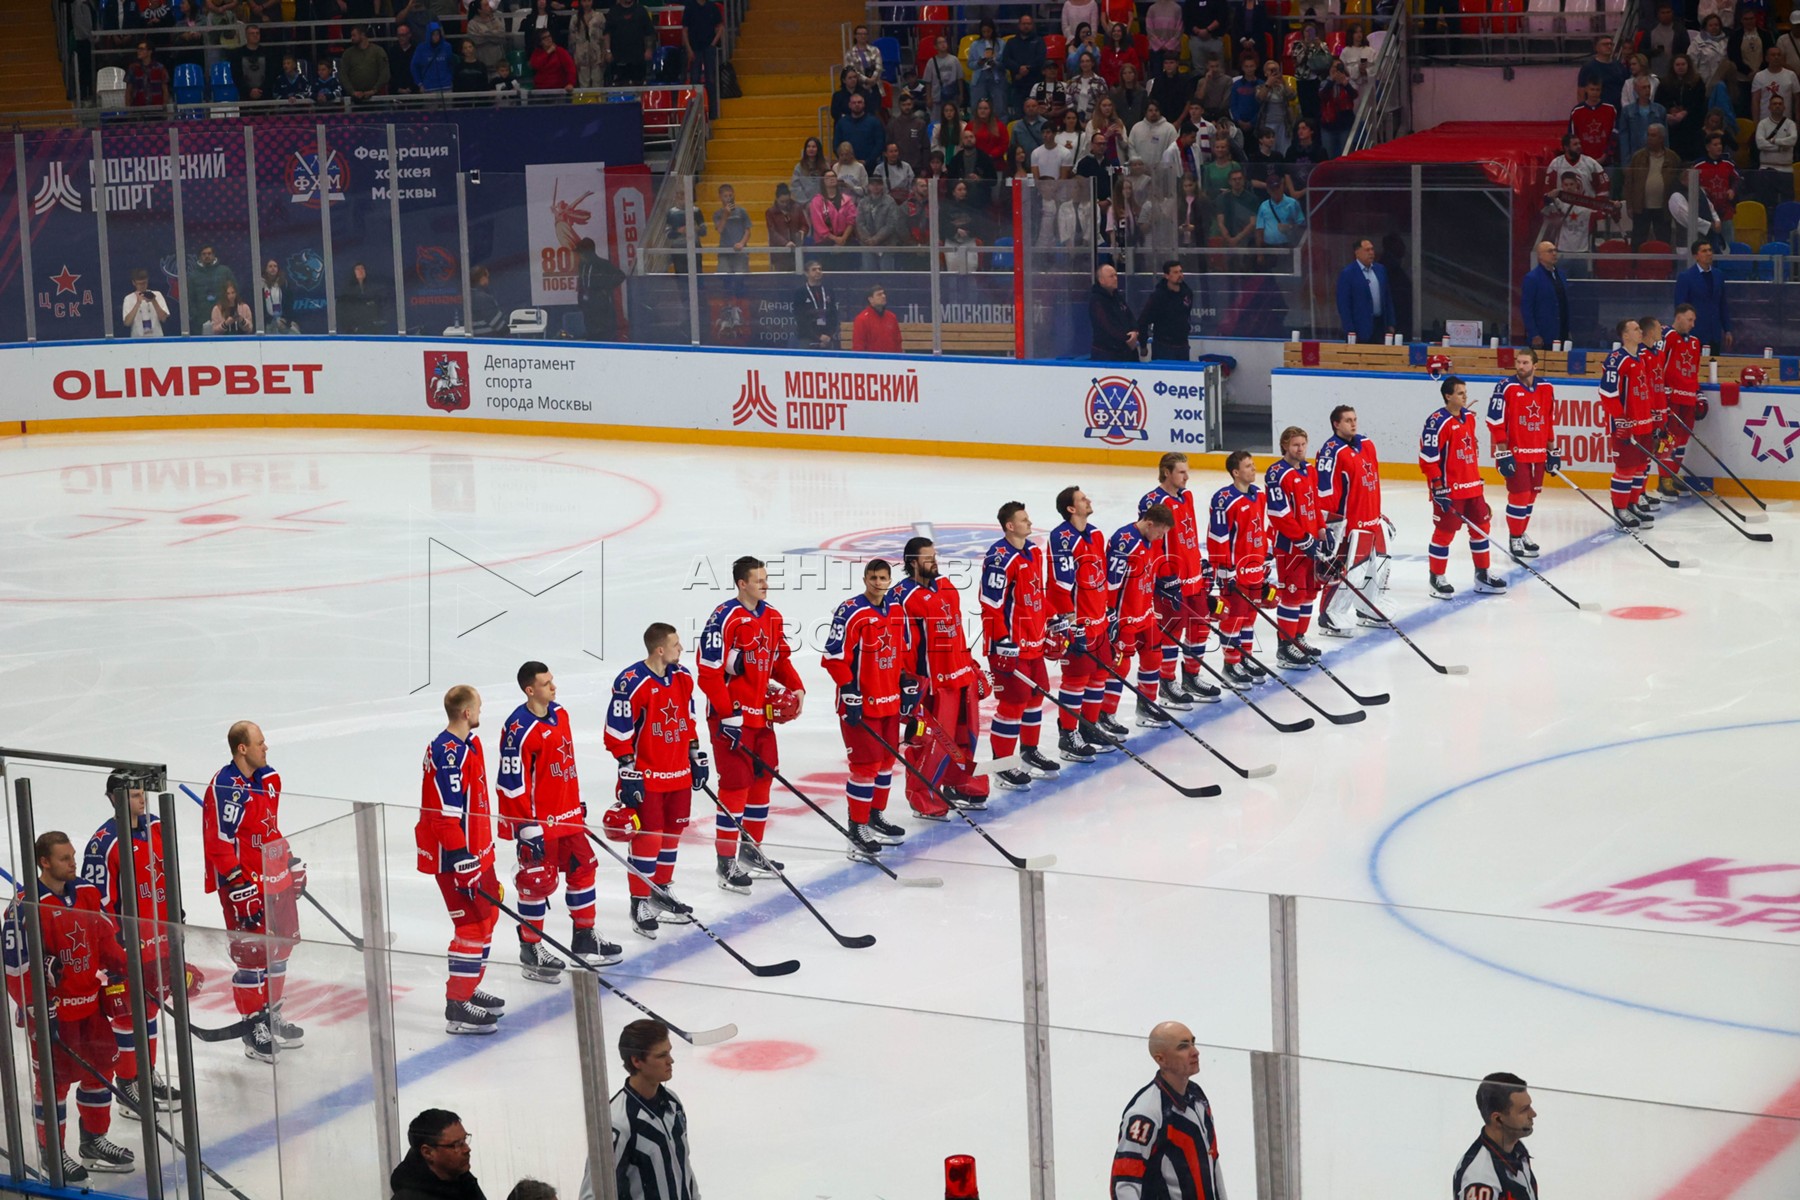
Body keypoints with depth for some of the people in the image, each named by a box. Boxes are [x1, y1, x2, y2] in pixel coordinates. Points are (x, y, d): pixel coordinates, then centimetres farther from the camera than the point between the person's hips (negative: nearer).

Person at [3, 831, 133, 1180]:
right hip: (52, 1010, -7)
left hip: (90, 1003, 7)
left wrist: (116, 975, 11)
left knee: (98, 1070, 16)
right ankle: (52, 1152, 18)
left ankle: (94, 1141, 33)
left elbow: (105, 936, 14)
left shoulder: (87, 893, 1)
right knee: (53, 1081, 4)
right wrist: (36, 1008, -19)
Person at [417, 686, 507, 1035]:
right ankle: (457, 1008, -4)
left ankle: (470, 988, 33)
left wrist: (484, 846, 28)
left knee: (487, 915, 19)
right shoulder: (447, 754, -23)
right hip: (452, 857, -11)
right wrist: (462, 861, -26)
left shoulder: (470, 743, 10)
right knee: (473, 925, -9)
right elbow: (446, 816, -26)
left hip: (475, 848, 11)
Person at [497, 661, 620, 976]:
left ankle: (584, 937, 30)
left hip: (568, 815, 9)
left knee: (582, 868, 15)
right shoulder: (519, 730, -21)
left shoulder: (560, 714, 6)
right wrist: (527, 829, -20)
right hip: (538, 820, -9)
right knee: (538, 881, -1)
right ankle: (531, 950, 11)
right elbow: (512, 785, -20)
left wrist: (578, 802, 23)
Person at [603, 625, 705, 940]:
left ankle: (662, 891, 31)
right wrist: (627, 771, -17)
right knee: (648, 839, -6)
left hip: (679, 774, 8)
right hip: (646, 778, -8)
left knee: (672, 832, 16)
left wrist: (697, 756, 18)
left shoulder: (682, 677, 5)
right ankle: (640, 903, 5)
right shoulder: (632, 683, -19)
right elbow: (618, 730, -17)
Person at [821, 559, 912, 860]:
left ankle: (877, 815, 34)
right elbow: (834, 656, -18)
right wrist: (849, 691, -20)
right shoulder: (850, 612, -16)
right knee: (866, 764, -8)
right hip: (860, 704, -8)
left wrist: (909, 686, 18)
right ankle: (857, 829, -2)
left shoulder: (896, 611, 8)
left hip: (890, 701, 8)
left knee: (886, 759, 17)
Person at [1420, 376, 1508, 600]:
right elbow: (1427, 457, -19)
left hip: (1472, 486, 8)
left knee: (1481, 527, 12)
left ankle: (1482, 574, 23)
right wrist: (1437, 486, -19)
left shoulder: (1469, 417, 10)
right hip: (1448, 489, -8)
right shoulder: (1438, 422, -17)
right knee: (1445, 531, -1)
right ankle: (1437, 578, 11)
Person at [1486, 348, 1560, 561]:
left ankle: (1521, 533, 30)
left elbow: (1549, 421, 15)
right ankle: (1515, 539, 4)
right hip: (1514, 453, -6)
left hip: (1537, 453, 6)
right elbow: (1495, 422, -13)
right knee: (1520, 495, -8)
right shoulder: (1506, 388, -12)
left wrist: (1552, 451, 15)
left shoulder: (1546, 389, 6)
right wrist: (1503, 453, -16)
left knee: (1532, 495, 13)